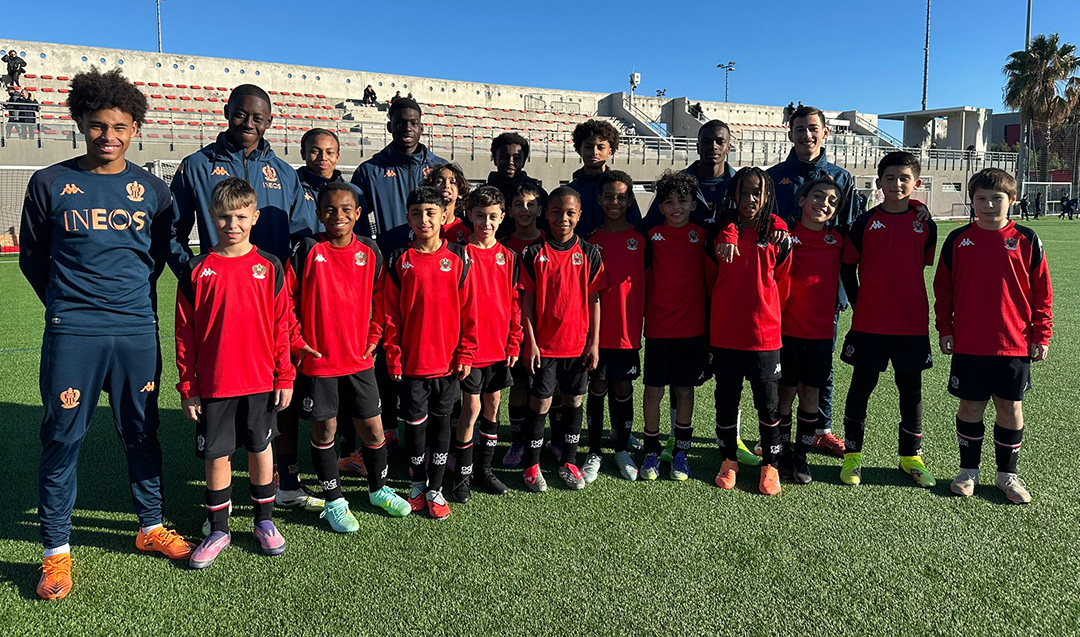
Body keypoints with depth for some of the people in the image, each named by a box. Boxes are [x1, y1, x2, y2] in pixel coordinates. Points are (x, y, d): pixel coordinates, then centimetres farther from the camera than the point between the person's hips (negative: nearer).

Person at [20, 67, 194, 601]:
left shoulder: (152, 190, 6)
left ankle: (150, 526, 27)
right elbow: (32, 257, 11)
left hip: (138, 331, 2)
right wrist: (67, 305, 11)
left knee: (142, 433, 11)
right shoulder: (49, 184, 2)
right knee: (62, 438, 3)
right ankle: (56, 550, 16)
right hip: (72, 335, -1)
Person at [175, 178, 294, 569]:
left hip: (260, 382, 0)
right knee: (216, 455, 8)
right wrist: (188, 387, 0)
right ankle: (218, 530, 24)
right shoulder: (195, 271, -1)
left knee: (260, 449, 12)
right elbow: (185, 333, 1)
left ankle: (264, 522, 29)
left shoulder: (269, 268, 0)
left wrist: (284, 378, 1)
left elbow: (280, 327, 2)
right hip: (213, 385, 0)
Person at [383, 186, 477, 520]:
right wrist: (393, 357, -4)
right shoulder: (401, 261, -2)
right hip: (412, 361, 0)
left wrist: (465, 354, -3)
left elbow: (468, 310, 1)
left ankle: (435, 489, 22)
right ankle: (417, 484, 28)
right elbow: (391, 314, -1)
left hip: (448, 361, 1)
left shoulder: (458, 258, -1)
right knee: (415, 423, 9)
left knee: (441, 421, 10)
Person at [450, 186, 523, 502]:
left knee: (493, 404, 12)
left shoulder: (509, 257, 6)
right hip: (469, 344, -4)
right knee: (472, 407, -2)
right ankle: (462, 474, 12)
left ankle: (485, 468, 26)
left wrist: (514, 343, 5)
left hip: (498, 346, 5)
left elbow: (515, 301, 9)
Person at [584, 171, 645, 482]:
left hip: (627, 329, 0)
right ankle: (595, 452, 20)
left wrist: (640, 323, 0)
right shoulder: (592, 240, 1)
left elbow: (643, 284, 4)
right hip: (597, 327, 0)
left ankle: (622, 450, 25)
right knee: (597, 389, 7)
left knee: (623, 389, 8)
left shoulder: (639, 240, 3)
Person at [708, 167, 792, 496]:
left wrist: (767, 312, 12)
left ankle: (770, 465, 22)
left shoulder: (777, 233, 0)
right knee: (726, 399, 11)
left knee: (767, 401, 7)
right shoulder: (721, 234, 2)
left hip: (764, 333, -1)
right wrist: (727, 309, 11)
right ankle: (729, 460, 27)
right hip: (724, 333, 1)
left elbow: (782, 281, 8)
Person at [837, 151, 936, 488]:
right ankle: (852, 454, 17)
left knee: (911, 390, 9)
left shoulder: (925, 224, 3)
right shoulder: (865, 222, -1)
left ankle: (911, 456, 24)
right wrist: (859, 303, 2)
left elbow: (926, 264, 13)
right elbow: (847, 267, 5)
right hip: (869, 323, -1)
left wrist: (908, 302, 9)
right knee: (861, 387, 5)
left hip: (912, 323, 1)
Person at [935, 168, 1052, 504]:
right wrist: (944, 330, 2)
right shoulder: (957, 240, 0)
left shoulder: (1026, 240, -1)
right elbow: (943, 288, 5)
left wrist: (1041, 335, 0)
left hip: (1014, 344, 0)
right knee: (971, 406, 8)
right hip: (969, 344, 0)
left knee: (1010, 407, 9)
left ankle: (1007, 473, 24)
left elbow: (1042, 291, 3)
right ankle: (968, 470, 23)